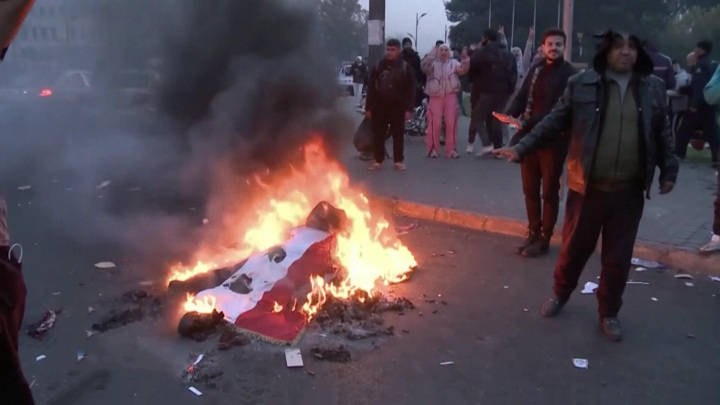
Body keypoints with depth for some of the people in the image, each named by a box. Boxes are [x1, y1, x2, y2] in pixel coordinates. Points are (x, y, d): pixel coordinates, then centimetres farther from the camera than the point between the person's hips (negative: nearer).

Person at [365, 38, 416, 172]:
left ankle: (399, 161, 15)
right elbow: (371, 88, 5)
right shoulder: (378, 66, 4)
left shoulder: (405, 67, 0)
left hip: (397, 107, -2)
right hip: (379, 106, 2)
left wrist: (409, 108, -9)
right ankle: (378, 160, 16)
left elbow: (411, 90, -2)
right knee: (378, 135, 6)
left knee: (398, 134, 5)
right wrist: (368, 107, 2)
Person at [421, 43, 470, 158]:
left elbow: (462, 70, -4)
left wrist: (465, 61, -24)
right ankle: (433, 149, 5)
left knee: (451, 123, 0)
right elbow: (424, 67, -9)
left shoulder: (454, 63, 13)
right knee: (435, 124, -5)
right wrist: (432, 54, -19)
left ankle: (451, 149, 8)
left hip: (450, 95, 1)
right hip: (436, 96, -1)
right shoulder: (432, 63, 11)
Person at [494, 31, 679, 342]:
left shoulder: (653, 88, 4)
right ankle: (560, 294, 38)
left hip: (629, 190, 2)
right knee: (574, 247, 13)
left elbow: (663, 133, 11)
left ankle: (609, 313, 30)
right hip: (587, 186, -1)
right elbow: (555, 122, -1)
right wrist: (521, 148, -7)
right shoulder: (582, 84, -4)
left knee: (618, 257, 11)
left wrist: (669, 170, 7)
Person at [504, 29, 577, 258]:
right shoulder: (536, 70, 12)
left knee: (549, 192, 6)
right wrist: (511, 114, -11)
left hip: (553, 140, -5)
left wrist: (528, 122, -26)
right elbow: (522, 97, 11)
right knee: (530, 190, 12)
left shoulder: (569, 74, -8)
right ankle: (533, 233, 27)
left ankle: (544, 238, 16)